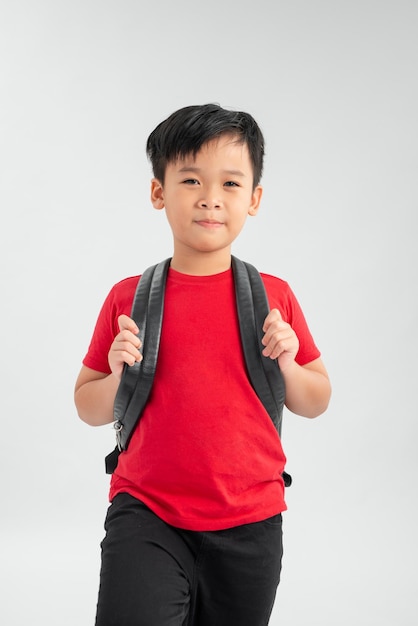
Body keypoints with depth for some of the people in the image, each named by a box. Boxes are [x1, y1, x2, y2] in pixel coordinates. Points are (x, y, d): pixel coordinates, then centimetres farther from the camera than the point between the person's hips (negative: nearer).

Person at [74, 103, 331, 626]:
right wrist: (119, 376, -13)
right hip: (147, 513, -1)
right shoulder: (128, 298, -2)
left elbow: (317, 402, 9)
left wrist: (287, 363, -11)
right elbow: (89, 409, 7)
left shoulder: (274, 296, 0)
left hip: (248, 523, 2)